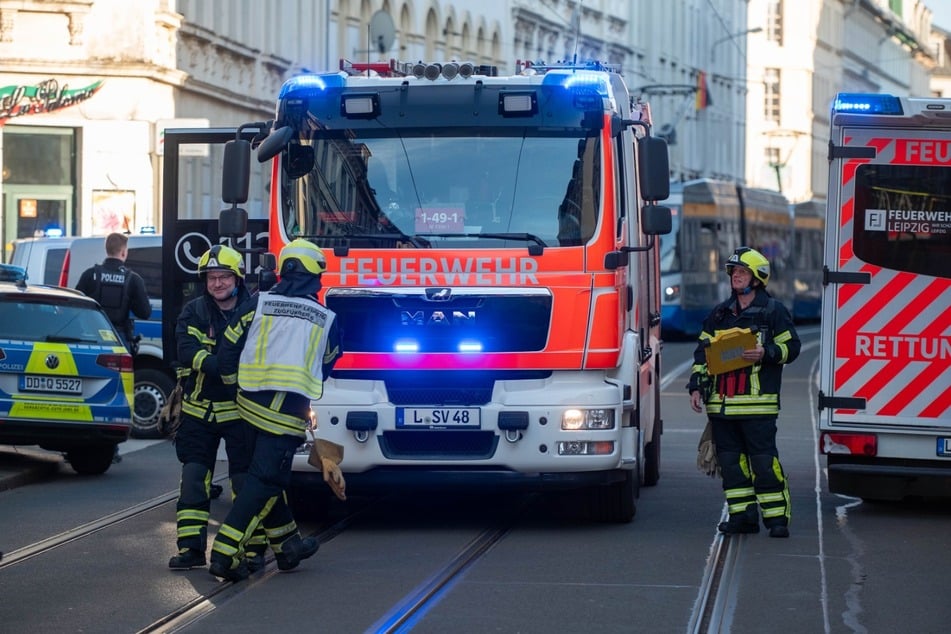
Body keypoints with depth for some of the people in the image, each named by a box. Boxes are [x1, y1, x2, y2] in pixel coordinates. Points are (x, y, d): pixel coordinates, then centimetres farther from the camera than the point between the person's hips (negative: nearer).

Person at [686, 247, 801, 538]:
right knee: (730, 459, 6)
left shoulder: (773, 311, 2)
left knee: (764, 460, -8)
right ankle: (743, 515, 13)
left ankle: (777, 517, -4)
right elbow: (703, 352, 18)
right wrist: (696, 386, 9)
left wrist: (765, 353, -17)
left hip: (758, 403, -6)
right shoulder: (719, 314, 17)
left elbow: (791, 347, 0)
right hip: (721, 402, 6)